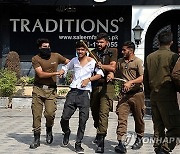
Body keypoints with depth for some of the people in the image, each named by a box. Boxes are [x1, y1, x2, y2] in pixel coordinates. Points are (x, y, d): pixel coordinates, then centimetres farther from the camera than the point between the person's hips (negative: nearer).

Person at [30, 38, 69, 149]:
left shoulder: (56, 56, 5)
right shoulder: (36, 59, -3)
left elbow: (69, 62, 18)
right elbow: (41, 74, -12)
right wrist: (55, 73, -19)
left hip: (51, 90, 1)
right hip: (38, 89, 0)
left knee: (50, 113, -14)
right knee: (36, 114, 1)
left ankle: (49, 131, 18)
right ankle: (37, 139, 13)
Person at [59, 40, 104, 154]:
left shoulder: (92, 61, 3)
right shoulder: (74, 60, 13)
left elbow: (100, 74, 2)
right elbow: (66, 68, 29)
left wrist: (89, 79, -10)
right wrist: (61, 72, 7)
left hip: (85, 93, -2)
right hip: (73, 91, 3)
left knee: (83, 120, -2)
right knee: (65, 117, -3)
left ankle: (78, 144, 10)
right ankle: (67, 132, 29)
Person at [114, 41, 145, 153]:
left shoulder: (138, 61, -3)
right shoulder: (120, 62, 14)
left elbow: (142, 77, -15)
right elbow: (116, 75, 23)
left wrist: (131, 82, -26)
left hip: (137, 93, -3)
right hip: (124, 94, 3)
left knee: (138, 118, 11)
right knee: (122, 117, -11)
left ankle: (139, 139, 33)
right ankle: (121, 143, -15)